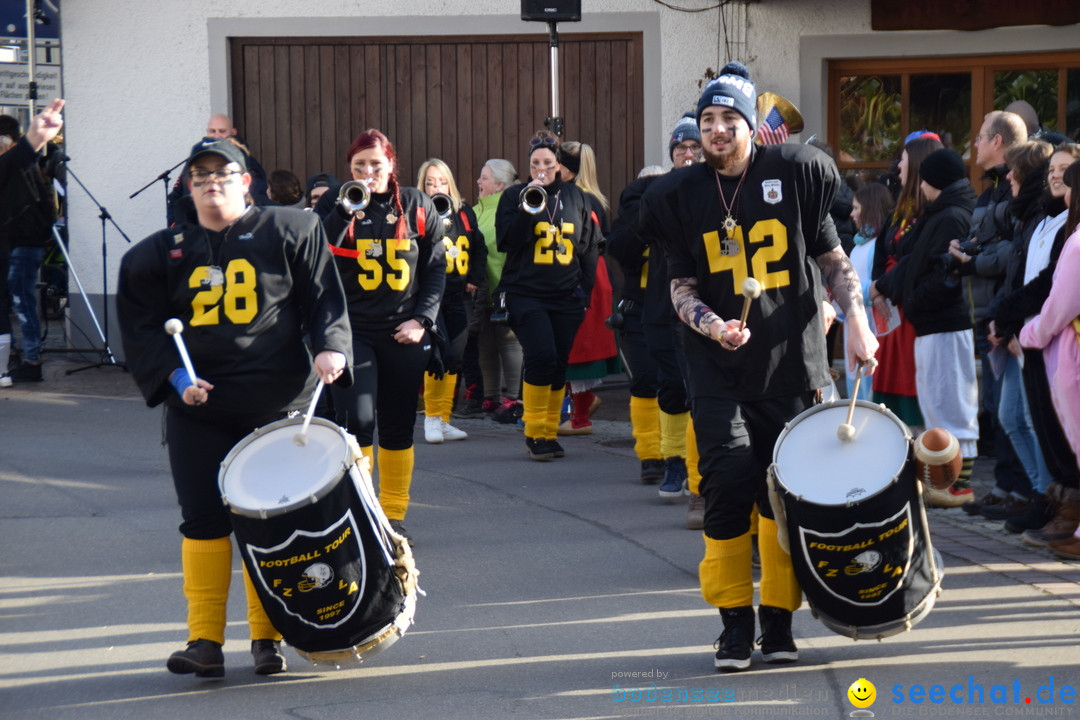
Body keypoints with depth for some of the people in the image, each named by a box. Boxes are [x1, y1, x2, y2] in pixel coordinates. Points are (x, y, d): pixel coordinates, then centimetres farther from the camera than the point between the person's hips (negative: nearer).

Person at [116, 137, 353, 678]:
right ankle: (205, 639, 4)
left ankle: (267, 638, 12)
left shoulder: (289, 233, 4)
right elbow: (141, 324, 9)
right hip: (197, 407, 2)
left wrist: (330, 349, -15)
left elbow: (324, 299, 3)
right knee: (203, 520, -2)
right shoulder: (163, 252, 9)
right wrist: (175, 375, -5)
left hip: (277, 405, -2)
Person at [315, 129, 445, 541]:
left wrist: (423, 319, -3)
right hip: (352, 331, -2)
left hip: (404, 334, 2)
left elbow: (436, 267, 9)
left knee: (398, 428, 8)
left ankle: (394, 517, 19)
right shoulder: (334, 204, 1)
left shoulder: (416, 206, 5)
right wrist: (345, 211, -22)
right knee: (357, 421, -15)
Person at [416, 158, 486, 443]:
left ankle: (443, 420, 17)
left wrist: (474, 278, 6)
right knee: (440, 354, -15)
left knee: (455, 358, 7)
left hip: (458, 295, 5)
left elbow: (479, 246, 18)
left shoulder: (463, 213, 10)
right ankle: (432, 417, -1)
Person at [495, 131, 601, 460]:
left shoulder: (575, 197, 11)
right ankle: (534, 432, -9)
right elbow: (506, 241, -6)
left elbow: (590, 245, 13)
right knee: (542, 356, -19)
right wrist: (527, 210, -17)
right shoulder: (514, 196, 4)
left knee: (558, 365, 5)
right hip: (526, 294, -3)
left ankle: (550, 433, 15)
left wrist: (584, 288, 7)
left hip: (566, 296, 3)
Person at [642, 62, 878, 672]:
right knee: (730, 480, -11)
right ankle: (735, 621, 2)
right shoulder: (683, 195, 3)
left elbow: (832, 257, 9)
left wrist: (857, 321, -1)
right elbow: (682, 285, 5)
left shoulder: (793, 174, 2)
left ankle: (779, 621, 15)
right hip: (720, 369, 0)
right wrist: (712, 325, -15)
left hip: (793, 359, 0)